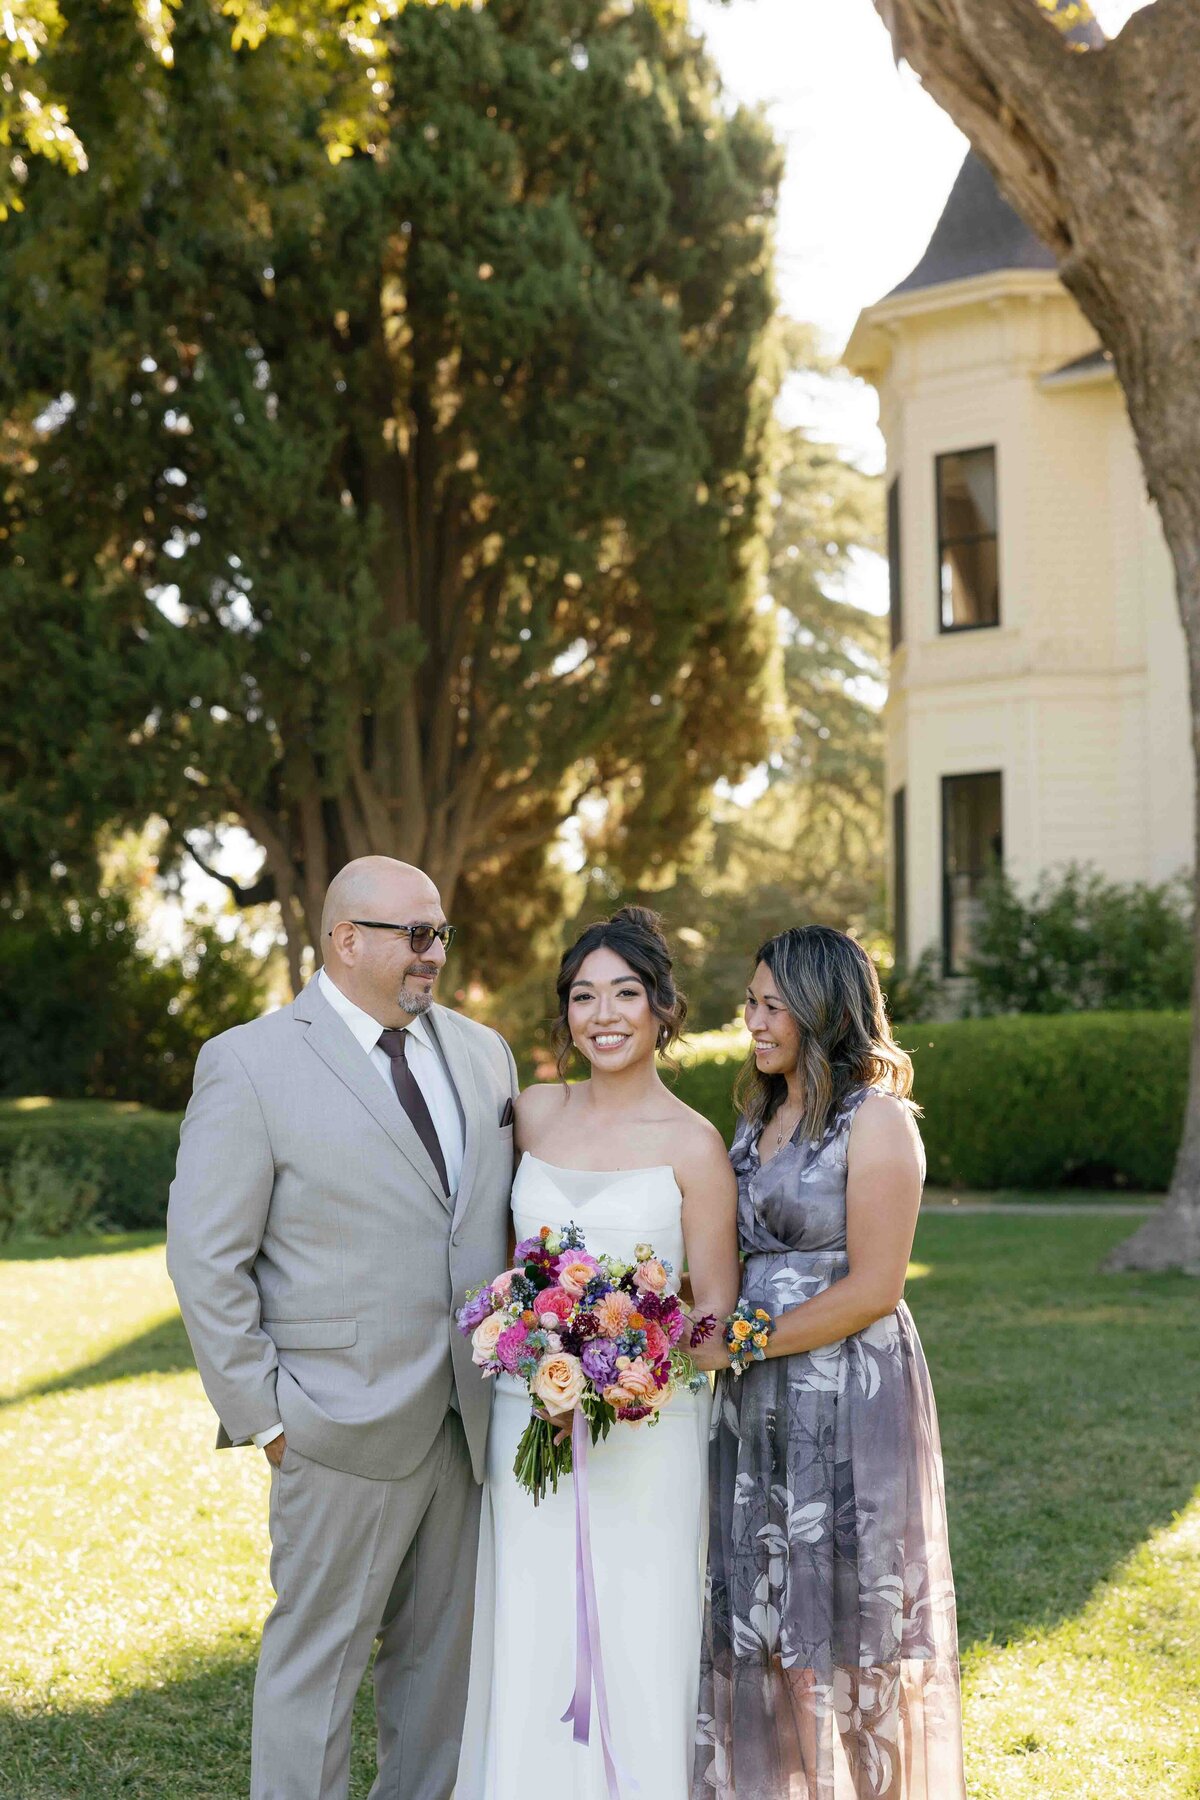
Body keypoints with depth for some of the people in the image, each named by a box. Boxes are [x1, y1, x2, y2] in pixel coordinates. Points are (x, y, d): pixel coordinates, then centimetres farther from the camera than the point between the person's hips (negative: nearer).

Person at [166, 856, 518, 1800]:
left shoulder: (484, 1053, 10)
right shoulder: (250, 1064, -8)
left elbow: (512, 1218, 13)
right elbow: (206, 1257, -8)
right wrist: (262, 1416, -10)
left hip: (473, 1420, 5)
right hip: (348, 1426, -5)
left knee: (443, 1653, 15)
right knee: (316, 1659, 5)